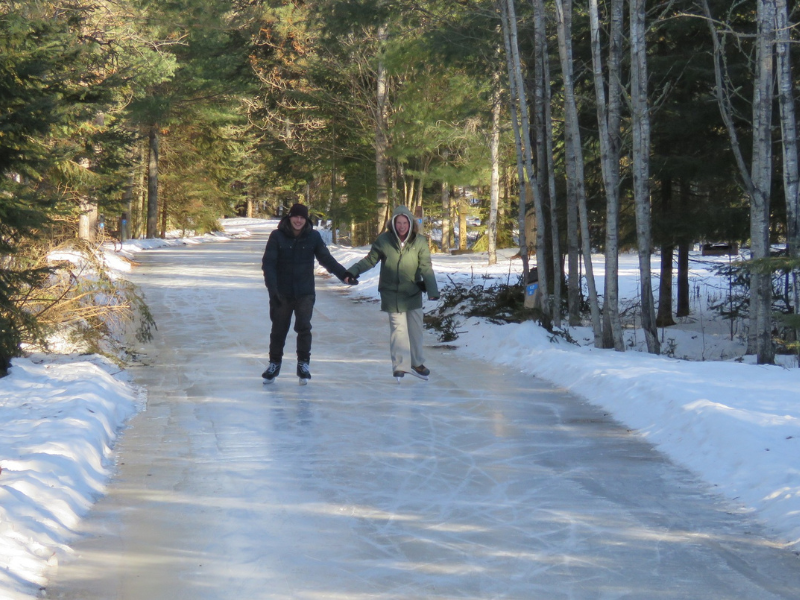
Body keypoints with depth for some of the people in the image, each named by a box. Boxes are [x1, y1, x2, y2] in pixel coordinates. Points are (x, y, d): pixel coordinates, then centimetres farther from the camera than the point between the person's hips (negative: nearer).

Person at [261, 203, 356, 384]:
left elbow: (326, 258, 0)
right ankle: (274, 363, 26)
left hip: (305, 292, 0)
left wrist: (344, 274, -14)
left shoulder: (313, 236, -1)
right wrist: (273, 288, -19)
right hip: (282, 293, 0)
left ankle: (304, 363, 6)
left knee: (304, 327, -10)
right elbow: (268, 263, -8)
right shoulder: (277, 236, -5)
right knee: (279, 329, 7)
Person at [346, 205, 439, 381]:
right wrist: (353, 271, -11)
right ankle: (400, 365, 2)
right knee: (398, 328, -4)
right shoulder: (384, 240, -9)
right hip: (392, 293, -2)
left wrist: (432, 290, -23)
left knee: (415, 327, 13)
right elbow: (370, 260, 1)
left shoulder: (420, 242, -8)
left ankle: (416, 363, 28)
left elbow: (426, 268, -11)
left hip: (413, 292, 2)